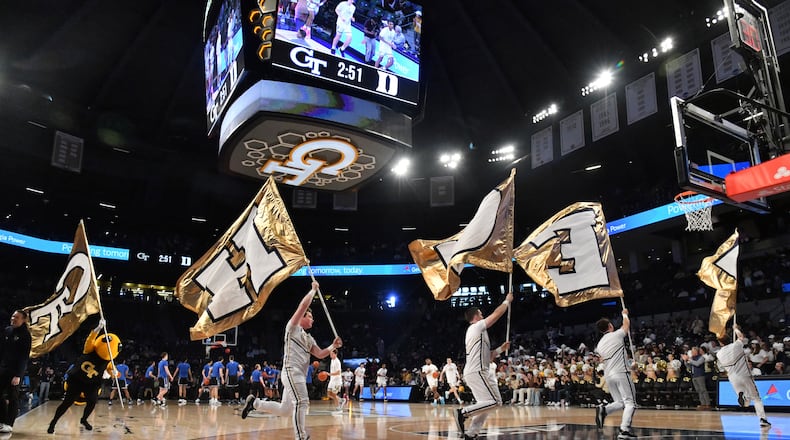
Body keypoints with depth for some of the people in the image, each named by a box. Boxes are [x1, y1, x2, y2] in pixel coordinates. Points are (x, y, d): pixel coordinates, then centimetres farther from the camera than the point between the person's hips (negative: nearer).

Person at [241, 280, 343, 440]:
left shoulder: (309, 338, 25)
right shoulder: (293, 327, 1)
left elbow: (320, 354, 17)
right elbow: (303, 305, -10)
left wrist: (333, 346, 2)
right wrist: (314, 290, -1)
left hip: (300, 374, 9)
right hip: (292, 371, -9)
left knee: (284, 410, 11)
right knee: (301, 402, -17)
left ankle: (254, 402, 25)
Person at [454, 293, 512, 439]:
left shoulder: (475, 331, 25)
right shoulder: (477, 327, -4)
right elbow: (496, 314, -6)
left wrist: (501, 349, 22)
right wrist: (507, 301, 9)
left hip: (474, 372, 10)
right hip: (477, 372, -10)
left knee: (485, 404, 13)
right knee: (494, 401, -12)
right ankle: (463, 412, -15)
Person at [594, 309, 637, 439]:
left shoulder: (600, 344, 15)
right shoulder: (617, 334, 2)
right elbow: (626, 323, 20)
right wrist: (624, 314, 39)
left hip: (608, 375, 6)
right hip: (621, 373, -6)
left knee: (620, 402, 16)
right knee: (630, 402, 0)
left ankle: (603, 409, -12)